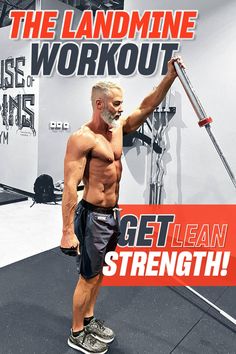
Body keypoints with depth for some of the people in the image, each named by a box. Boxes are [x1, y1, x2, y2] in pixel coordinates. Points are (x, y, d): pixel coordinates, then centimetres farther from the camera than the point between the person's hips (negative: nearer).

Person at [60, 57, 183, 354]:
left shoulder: (118, 128, 6)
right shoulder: (82, 138, -19)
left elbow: (147, 107, 8)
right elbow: (70, 186, -22)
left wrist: (170, 77, -3)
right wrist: (68, 232, -23)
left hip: (112, 214, 8)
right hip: (93, 216, -8)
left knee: (98, 272, 20)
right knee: (88, 277, 5)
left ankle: (89, 320, 40)